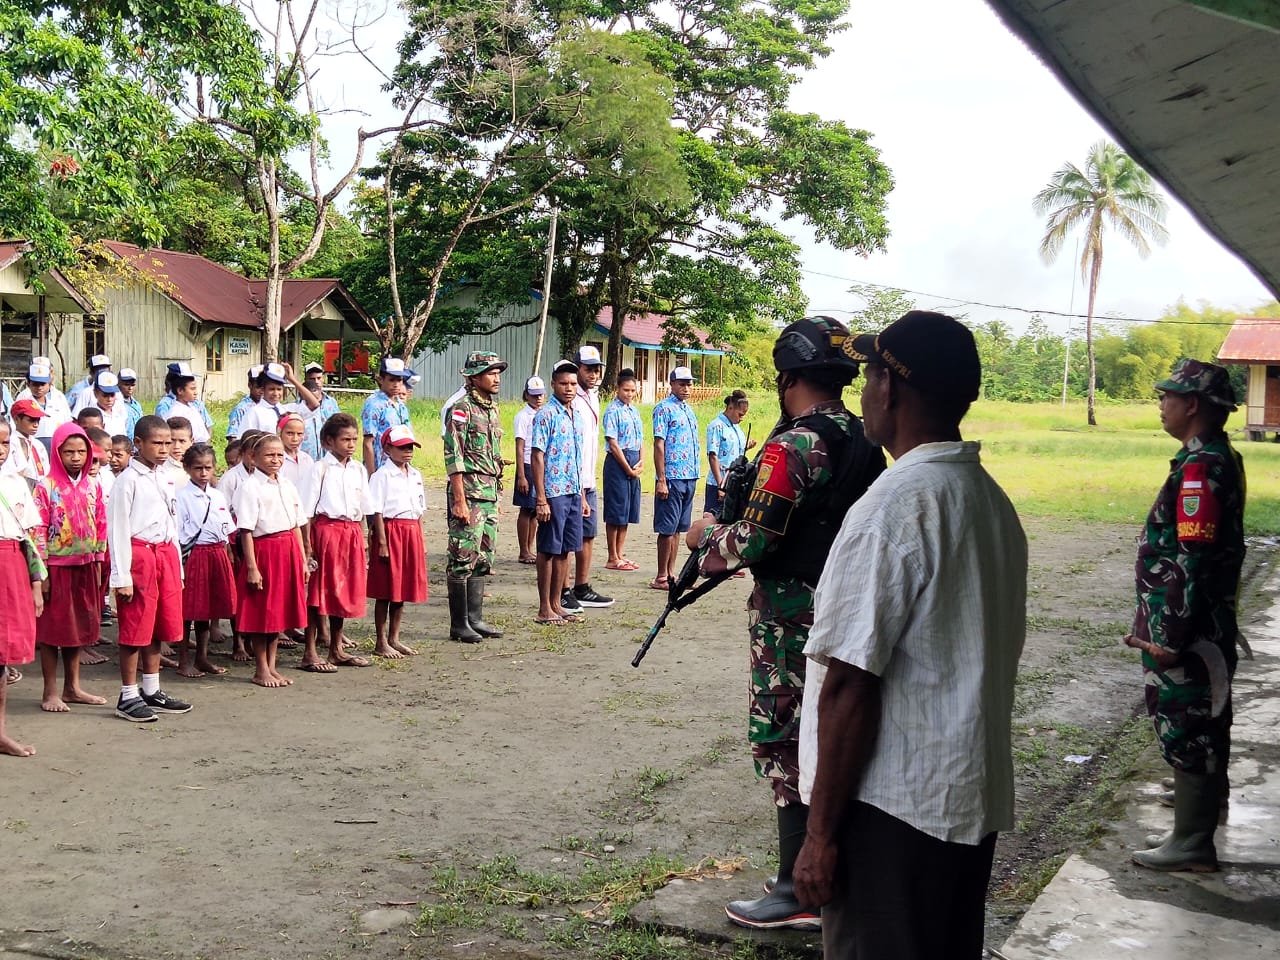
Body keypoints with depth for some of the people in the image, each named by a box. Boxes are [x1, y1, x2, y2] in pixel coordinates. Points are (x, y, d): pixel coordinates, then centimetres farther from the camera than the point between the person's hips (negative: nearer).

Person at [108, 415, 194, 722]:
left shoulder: (166, 478, 13)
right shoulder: (129, 479, -9)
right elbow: (118, 528, -12)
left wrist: (178, 567, 17)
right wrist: (122, 576, -16)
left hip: (166, 553, 7)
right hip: (138, 554, -7)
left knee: (159, 627, 12)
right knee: (135, 628, -1)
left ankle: (152, 691, 23)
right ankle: (128, 698, 7)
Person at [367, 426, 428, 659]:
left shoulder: (415, 475, 14)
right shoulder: (382, 476, -8)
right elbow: (377, 512, -11)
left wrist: (421, 542, 15)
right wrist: (382, 542, -17)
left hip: (411, 534, 7)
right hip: (390, 530, -7)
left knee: (403, 589, 11)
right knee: (385, 591, -1)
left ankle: (394, 639, 20)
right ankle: (381, 642, 7)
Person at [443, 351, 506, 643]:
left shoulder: (492, 410, 16)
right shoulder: (461, 410, -10)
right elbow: (453, 458, -15)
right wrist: (459, 501, -20)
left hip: (490, 495, 9)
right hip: (469, 494, -9)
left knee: (482, 560, 12)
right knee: (463, 559, -4)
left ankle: (475, 618, 20)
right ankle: (459, 624, 1)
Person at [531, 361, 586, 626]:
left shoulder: (576, 415, 13)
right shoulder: (546, 415, -10)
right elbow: (537, 457, -13)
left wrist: (582, 496, 18)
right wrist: (541, 499, -18)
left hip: (573, 493, 8)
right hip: (553, 493, -7)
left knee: (565, 550, 11)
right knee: (549, 551, -1)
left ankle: (557, 605, 20)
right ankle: (544, 609, 6)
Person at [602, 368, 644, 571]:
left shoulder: (634, 410, 14)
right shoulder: (613, 411, -10)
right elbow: (613, 443, -14)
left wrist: (641, 461, -1)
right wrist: (628, 469, -13)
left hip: (633, 465, 8)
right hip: (617, 463, -8)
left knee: (627, 513, 10)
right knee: (616, 512, -3)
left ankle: (620, 554, 18)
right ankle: (613, 558, 3)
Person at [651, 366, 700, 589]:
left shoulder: (688, 409, 17)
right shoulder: (664, 408, -8)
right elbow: (658, 445, -13)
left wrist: (694, 475, 17)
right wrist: (661, 480, -18)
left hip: (689, 478, 8)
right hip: (672, 477, -8)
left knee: (677, 528, 12)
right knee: (667, 529, -4)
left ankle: (671, 573, 17)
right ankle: (661, 577, 2)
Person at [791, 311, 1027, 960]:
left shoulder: (891, 508, -19)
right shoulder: (996, 504, 9)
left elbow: (850, 684, -21)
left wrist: (822, 832, -16)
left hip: (893, 808, -9)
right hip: (976, 799, 9)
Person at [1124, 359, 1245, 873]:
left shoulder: (1199, 468, -21)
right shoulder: (1221, 459, 11)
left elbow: (1192, 560, -25)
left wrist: (1169, 637, -22)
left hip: (1186, 632, -10)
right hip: (1207, 627, 10)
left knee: (1186, 733, -1)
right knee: (1200, 730, 18)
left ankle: (1191, 844, 9)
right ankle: (1194, 827, 31)